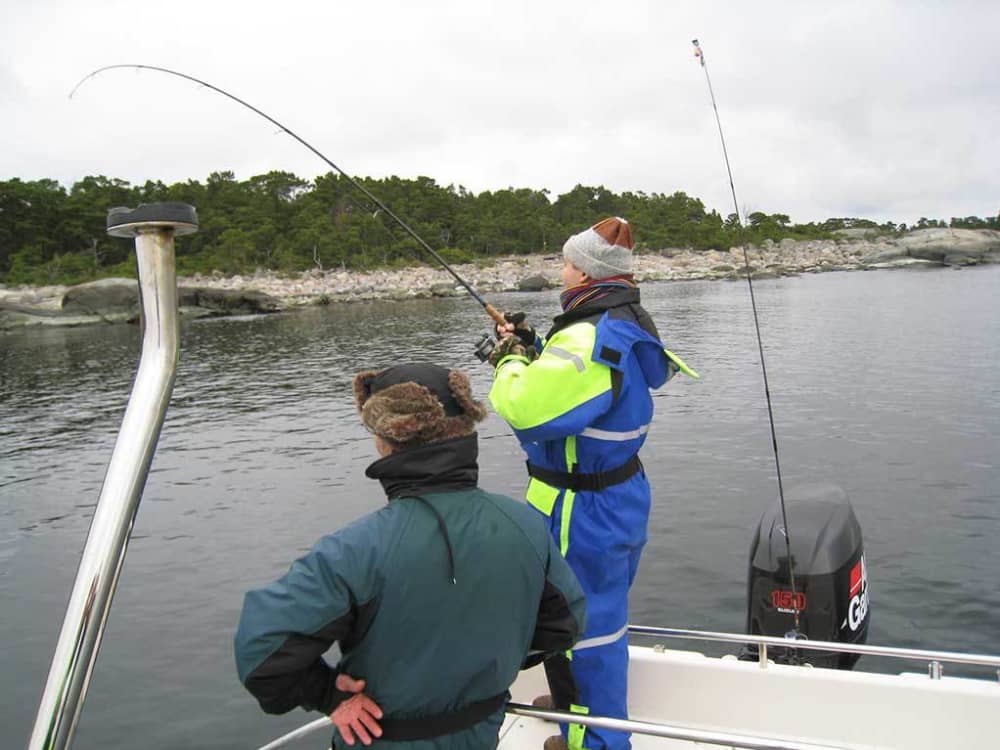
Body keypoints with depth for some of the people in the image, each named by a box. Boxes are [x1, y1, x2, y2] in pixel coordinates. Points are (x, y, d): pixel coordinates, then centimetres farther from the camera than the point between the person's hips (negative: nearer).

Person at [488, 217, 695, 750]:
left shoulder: (589, 339, -27)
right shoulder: (627, 326, 5)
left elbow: (527, 409, -31)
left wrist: (510, 361, -13)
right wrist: (533, 349, 6)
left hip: (583, 509, -11)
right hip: (621, 494, 11)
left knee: (583, 625, 7)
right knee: (601, 612, 27)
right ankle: (577, 701, 49)